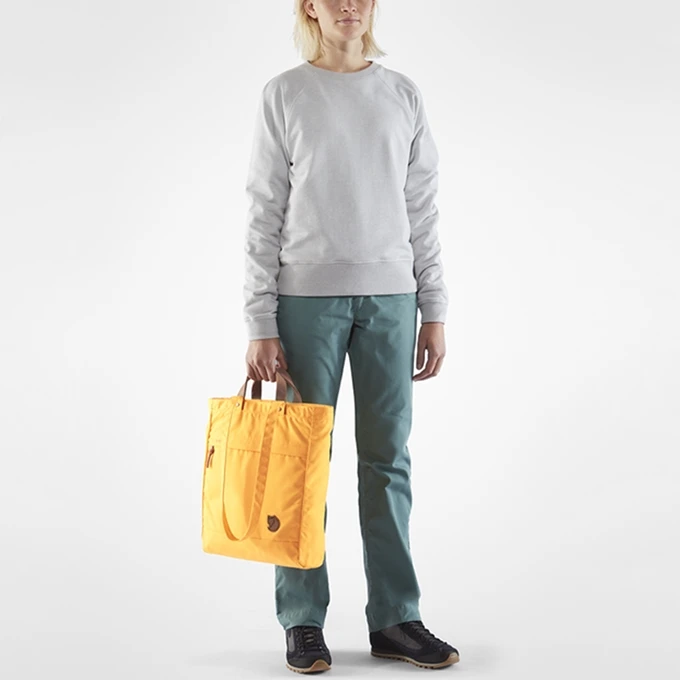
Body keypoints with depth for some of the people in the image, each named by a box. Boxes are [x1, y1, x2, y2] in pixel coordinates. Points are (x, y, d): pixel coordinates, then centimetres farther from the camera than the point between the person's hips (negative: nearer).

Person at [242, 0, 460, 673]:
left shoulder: (402, 94, 11)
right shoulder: (284, 95, 3)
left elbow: (421, 209, 11)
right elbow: (264, 216, 0)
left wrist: (434, 309, 6)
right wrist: (259, 323, -5)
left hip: (390, 297, 3)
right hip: (307, 297, -2)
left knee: (388, 460, 5)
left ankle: (394, 618, 13)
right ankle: (303, 622, 11)